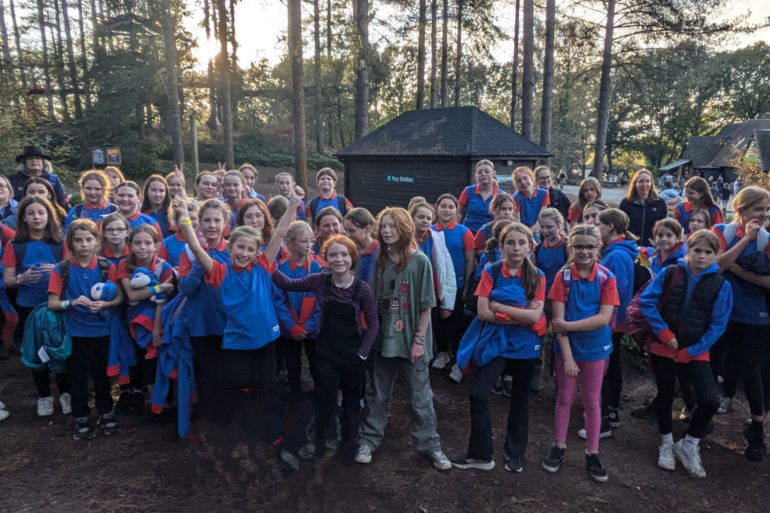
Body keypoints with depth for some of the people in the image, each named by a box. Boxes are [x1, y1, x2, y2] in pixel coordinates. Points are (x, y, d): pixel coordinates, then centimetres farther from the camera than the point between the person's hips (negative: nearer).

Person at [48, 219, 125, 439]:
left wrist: (103, 304, -20)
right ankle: (81, 418, 26)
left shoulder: (106, 267, -4)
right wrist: (73, 302, -23)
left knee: (101, 373, 13)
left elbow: (119, 297, -1)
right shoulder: (61, 269, -6)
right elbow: (52, 303, -5)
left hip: (101, 330, 1)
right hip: (74, 332, 0)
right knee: (77, 376, 11)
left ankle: (106, 413, 30)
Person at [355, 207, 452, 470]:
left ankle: (430, 445, 25)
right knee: (378, 394, 16)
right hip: (384, 339, 4)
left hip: (412, 340, -4)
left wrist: (419, 340, -12)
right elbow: (373, 303, 8)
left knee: (421, 397, 8)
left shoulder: (419, 261, -10)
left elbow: (426, 305, -9)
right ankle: (369, 440, 31)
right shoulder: (380, 261, 3)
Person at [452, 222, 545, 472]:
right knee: (478, 394, -11)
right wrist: (521, 315, -15)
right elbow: (483, 313, -14)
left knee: (520, 399, 14)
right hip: (495, 342, -1)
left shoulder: (537, 276, -3)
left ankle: (515, 453, 33)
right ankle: (480, 454, 6)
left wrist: (499, 306, -17)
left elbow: (535, 316, -14)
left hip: (525, 345, 1)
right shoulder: (491, 272, -7)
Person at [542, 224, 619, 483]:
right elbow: (558, 320, -14)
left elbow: (604, 318, -17)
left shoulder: (607, 278, -10)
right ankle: (558, 448, 28)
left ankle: (592, 454, 27)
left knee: (592, 402, 13)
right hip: (567, 347, 0)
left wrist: (568, 325, -21)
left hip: (595, 348, 0)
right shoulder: (563, 277, -10)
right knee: (564, 398, 13)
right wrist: (567, 356, -18)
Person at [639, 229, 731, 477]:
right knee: (665, 395, 12)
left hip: (695, 352, 0)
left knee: (710, 401, -13)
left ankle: (689, 445, 13)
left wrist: (691, 351, -9)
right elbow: (646, 301, -5)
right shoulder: (669, 273, -4)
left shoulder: (721, 285, -4)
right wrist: (663, 332, -12)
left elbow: (718, 325, -4)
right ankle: (666, 444, 35)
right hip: (663, 348, 0)